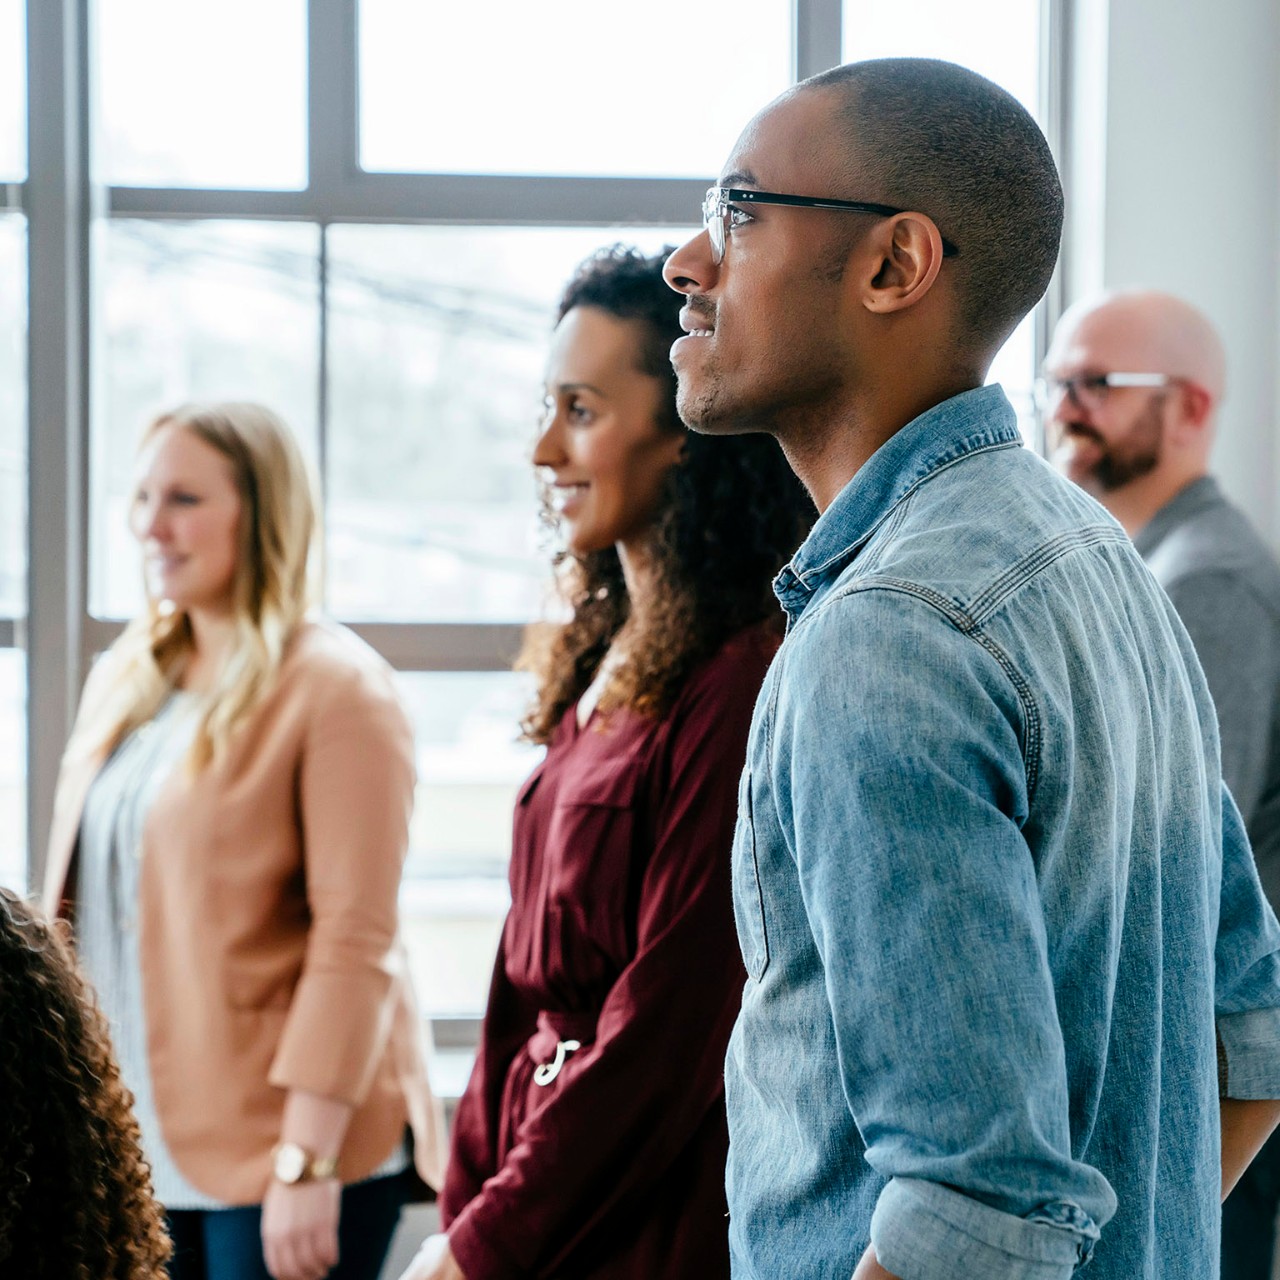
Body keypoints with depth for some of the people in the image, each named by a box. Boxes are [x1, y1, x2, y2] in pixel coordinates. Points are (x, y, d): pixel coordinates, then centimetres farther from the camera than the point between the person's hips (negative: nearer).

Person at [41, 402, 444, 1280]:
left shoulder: (336, 688, -9)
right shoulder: (124, 680, 12)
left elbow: (355, 939, -14)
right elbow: (79, 900, 16)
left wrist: (305, 1163, -18)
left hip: (273, 1145, -6)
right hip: (132, 1150, 6)